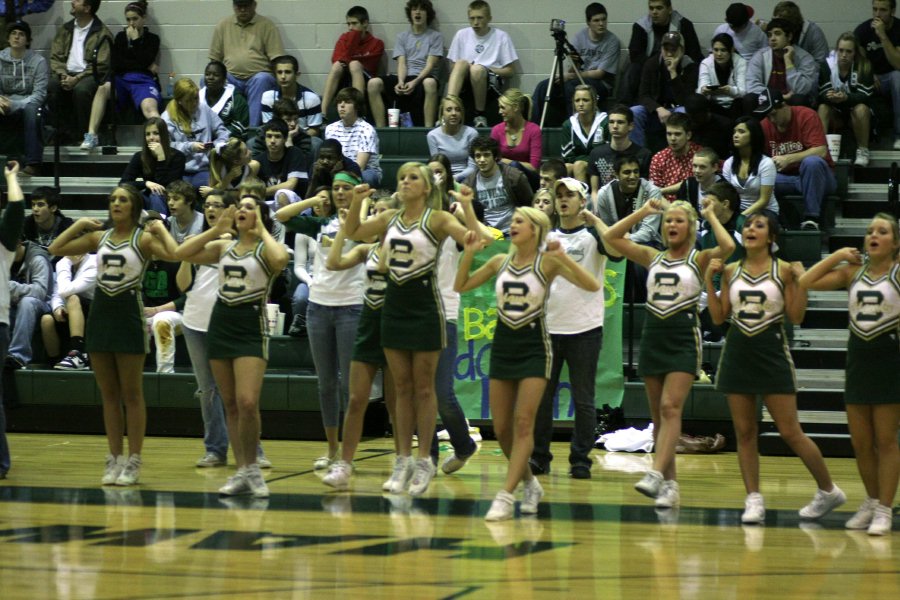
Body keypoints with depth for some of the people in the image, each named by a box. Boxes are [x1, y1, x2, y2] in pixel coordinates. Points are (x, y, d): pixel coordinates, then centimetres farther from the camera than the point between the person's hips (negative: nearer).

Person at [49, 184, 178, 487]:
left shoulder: (143, 238, -5)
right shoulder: (98, 237, 9)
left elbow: (175, 254, -22)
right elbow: (56, 249, 11)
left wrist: (160, 229, -12)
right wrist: (79, 224, 7)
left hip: (129, 314, -5)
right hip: (100, 313, 5)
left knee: (131, 393, 1)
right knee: (108, 394, 8)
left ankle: (134, 461, 5)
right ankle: (115, 459, 13)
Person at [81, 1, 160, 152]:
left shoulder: (152, 39, 17)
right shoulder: (120, 36, 21)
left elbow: (145, 61, -1)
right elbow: (115, 64, 6)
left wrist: (135, 40, 2)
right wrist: (146, 66, 1)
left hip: (143, 80, -2)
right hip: (121, 79, 2)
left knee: (149, 107, -35)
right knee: (103, 87, -34)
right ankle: (91, 135, -38)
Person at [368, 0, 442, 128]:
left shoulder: (435, 36, 9)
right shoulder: (402, 37, 19)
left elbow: (430, 65, -2)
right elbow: (401, 63, 7)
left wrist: (415, 82, -19)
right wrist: (400, 82, -15)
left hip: (423, 78, -3)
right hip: (405, 78, 3)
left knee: (430, 83, -42)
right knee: (373, 83, -24)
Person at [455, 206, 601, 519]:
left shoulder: (547, 261, -7)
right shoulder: (500, 262, 7)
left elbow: (592, 285, -17)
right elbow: (460, 286, 14)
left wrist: (562, 257, -25)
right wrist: (469, 253, 0)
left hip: (534, 348, -5)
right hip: (503, 347, 5)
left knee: (523, 423, -13)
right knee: (501, 428, 5)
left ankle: (506, 497, -16)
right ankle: (530, 484, 26)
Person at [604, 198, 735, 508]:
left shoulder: (699, 259, 1)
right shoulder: (653, 257, 13)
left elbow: (727, 247, -19)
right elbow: (611, 237, 8)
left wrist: (711, 215, -6)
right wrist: (643, 212, 8)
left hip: (683, 337, -5)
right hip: (653, 335, 5)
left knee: (670, 408, -18)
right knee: (658, 414, 6)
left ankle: (656, 475, -29)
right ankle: (670, 483, 12)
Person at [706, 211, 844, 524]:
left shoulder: (783, 270, -4)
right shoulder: (731, 271, 7)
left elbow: (796, 317, -6)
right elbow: (718, 317, 7)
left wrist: (800, 280, -16)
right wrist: (709, 280, 1)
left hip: (772, 351, -4)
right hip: (738, 352, 4)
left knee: (790, 432, -3)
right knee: (744, 433, 3)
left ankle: (828, 490, 12)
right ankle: (753, 500, 8)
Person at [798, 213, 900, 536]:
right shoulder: (852, 271, 7)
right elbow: (805, 282, 5)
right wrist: (837, 256, 1)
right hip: (859, 359, 5)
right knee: (860, 442, 8)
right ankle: (872, 501, 24)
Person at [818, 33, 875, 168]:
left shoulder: (864, 66, -14)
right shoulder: (827, 65, -9)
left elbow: (865, 96, -22)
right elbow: (822, 93, -13)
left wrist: (846, 98, -42)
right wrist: (829, 96, -39)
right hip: (836, 112, 2)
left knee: (860, 109, -34)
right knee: (822, 108, -27)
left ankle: (862, 152, -24)